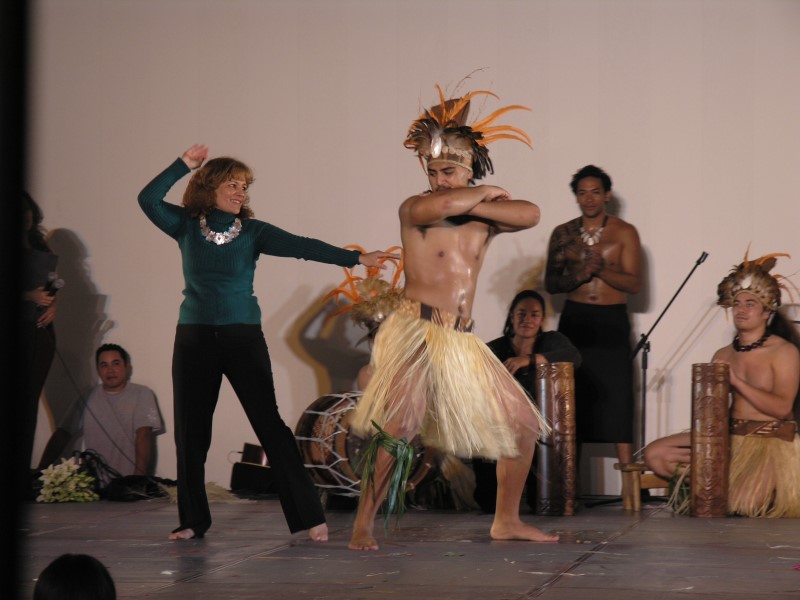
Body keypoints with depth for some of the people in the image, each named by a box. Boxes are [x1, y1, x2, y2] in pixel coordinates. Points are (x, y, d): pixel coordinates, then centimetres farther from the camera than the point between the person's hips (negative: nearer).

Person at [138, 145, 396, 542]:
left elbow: (301, 246, -10)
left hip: (242, 337, -2)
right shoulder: (187, 226, 3)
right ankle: (193, 521, 16)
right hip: (194, 338, 2)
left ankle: (308, 516, -5)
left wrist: (355, 258, -20)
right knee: (190, 431, 5)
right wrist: (184, 164, -15)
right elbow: (149, 200, -9)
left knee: (269, 423, -6)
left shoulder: (253, 232, 0)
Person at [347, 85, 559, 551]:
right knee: (399, 423, -25)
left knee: (524, 424, 9)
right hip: (415, 332, -6)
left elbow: (530, 214, -9)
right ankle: (363, 526, -17)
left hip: (462, 341, 6)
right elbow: (442, 206, -25)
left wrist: (472, 205, -13)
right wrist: (486, 194, -8)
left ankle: (508, 520, 24)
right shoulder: (413, 209, -1)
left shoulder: (485, 219, 11)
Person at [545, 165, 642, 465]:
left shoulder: (624, 233, 3)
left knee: (617, 399, -8)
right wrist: (580, 274, -13)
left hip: (612, 320, -2)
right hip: (574, 319, 2)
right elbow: (551, 283, 5)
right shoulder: (563, 234, 9)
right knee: (572, 399, 1)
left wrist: (601, 270, -19)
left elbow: (634, 283, -3)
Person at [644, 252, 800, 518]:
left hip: (772, 442, -6)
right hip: (730, 436, 6)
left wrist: (736, 381, -19)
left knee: (742, 504, -30)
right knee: (654, 454, -9)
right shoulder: (723, 355, 12)